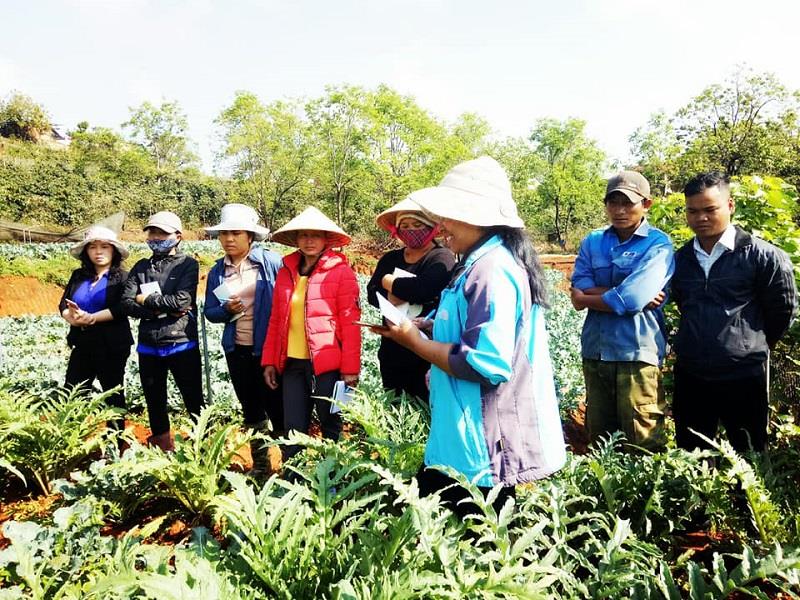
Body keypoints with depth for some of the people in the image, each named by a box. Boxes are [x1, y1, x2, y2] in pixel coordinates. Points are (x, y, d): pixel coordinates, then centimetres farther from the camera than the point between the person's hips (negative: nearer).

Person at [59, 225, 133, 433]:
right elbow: (63, 304, 2)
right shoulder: (78, 275, 11)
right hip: (82, 344, 5)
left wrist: (91, 318, -23)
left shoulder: (123, 277, -4)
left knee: (113, 396, 7)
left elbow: (122, 309, -17)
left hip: (112, 346, -4)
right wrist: (72, 317, -19)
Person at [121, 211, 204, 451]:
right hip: (148, 347, 5)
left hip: (182, 345, -5)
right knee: (154, 405, 17)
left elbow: (181, 301, -17)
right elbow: (127, 303, -2)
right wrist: (162, 309, -15)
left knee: (195, 404, 4)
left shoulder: (188, 264, -2)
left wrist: (146, 300, -6)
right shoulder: (141, 267, 9)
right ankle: (164, 450, 33)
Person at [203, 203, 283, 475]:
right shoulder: (217, 271, 6)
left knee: (276, 407, -2)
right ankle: (259, 466, 30)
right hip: (236, 350, 5)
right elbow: (210, 311, 10)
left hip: (269, 348, -5)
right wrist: (227, 309, -11)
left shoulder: (271, 261, -8)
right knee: (250, 408, 16)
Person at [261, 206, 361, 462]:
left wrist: (350, 368, -13)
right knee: (293, 430, 11)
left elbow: (350, 323, -10)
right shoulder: (286, 271, 9)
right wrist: (269, 360, 9)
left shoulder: (341, 271, -7)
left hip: (327, 364, -4)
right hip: (292, 363, 5)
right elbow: (275, 320, 13)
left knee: (331, 427, 10)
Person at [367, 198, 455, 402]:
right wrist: (391, 298, -19)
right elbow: (372, 294, 2)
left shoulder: (442, 258, -5)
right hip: (392, 350, 6)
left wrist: (390, 283, -7)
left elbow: (424, 288, -23)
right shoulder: (390, 258, 12)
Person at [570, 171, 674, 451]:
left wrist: (589, 295, -4)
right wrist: (622, 293, -13)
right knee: (598, 438, 17)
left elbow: (631, 300, -19)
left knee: (643, 445, 4)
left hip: (638, 352, -5)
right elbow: (578, 298, -3)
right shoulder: (592, 242, 8)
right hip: (594, 350, 5)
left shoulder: (658, 245, -5)